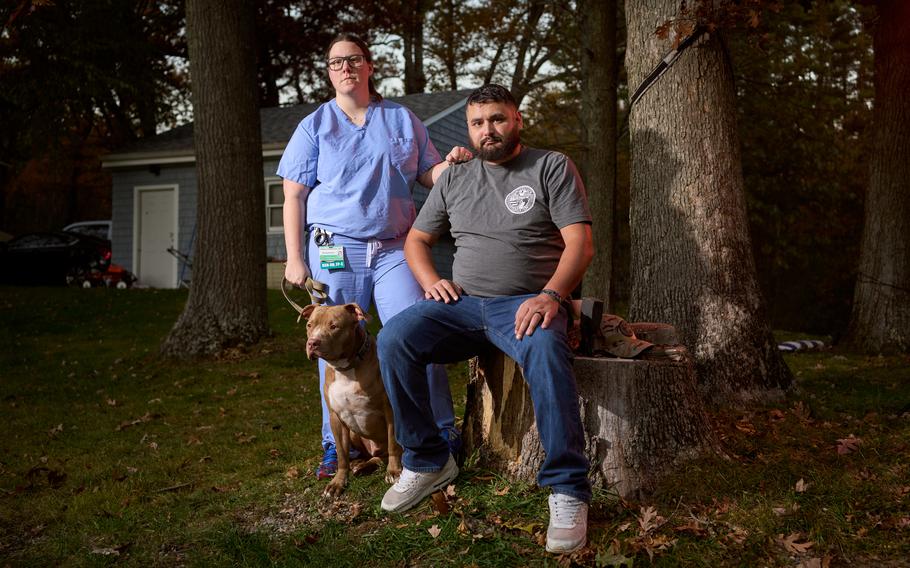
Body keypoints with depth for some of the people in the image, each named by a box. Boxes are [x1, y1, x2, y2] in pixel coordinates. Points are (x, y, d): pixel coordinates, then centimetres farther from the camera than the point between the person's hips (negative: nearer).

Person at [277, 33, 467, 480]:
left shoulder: (402, 120, 13)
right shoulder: (314, 126, 8)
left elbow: (429, 175, 14)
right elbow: (294, 196, 3)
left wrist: (450, 164, -10)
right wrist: (295, 259, -5)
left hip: (395, 249, 1)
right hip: (335, 253, -1)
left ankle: (443, 438, 3)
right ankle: (337, 447, 14)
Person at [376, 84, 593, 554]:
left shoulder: (552, 167, 4)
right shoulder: (453, 178, 17)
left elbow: (580, 242, -6)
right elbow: (416, 239, 23)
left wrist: (550, 295, -23)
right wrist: (430, 281, 2)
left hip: (525, 304, -4)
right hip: (461, 304, 4)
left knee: (545, 351, -38)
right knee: (393, 340, -22)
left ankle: (568, 490, -28)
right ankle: (427, 462, -7)